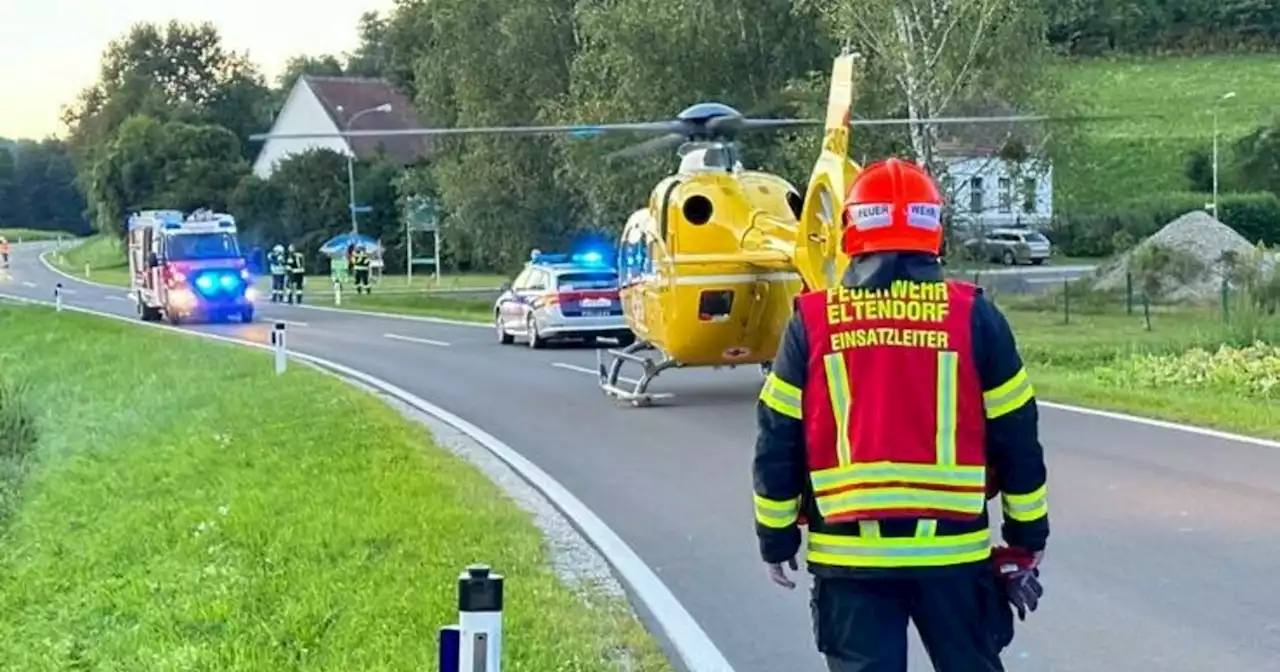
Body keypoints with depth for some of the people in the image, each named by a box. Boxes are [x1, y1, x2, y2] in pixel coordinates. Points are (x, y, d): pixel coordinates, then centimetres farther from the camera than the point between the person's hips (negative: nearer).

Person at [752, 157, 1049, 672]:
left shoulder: (812, 321, -1)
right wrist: (1028, 534, 14)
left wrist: (776, 538, 13)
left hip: (849, 551, 0)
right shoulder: (973, 316, -3)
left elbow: (778, 444, 2)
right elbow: (1016, 438, 2)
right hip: (953, 547, 0)